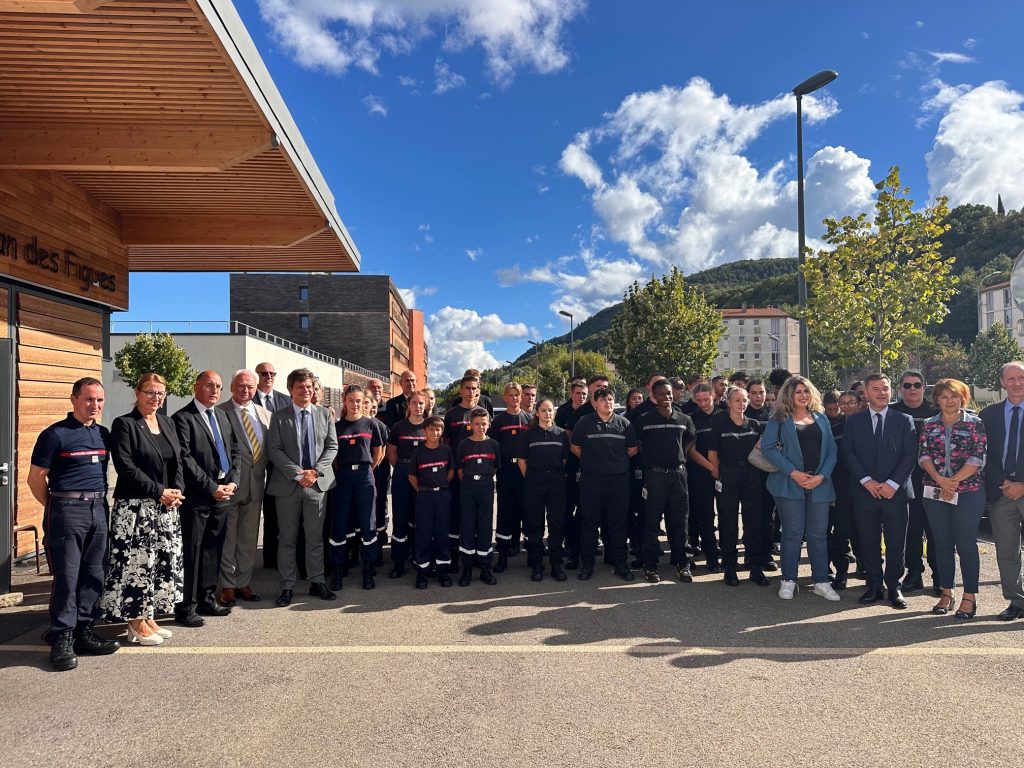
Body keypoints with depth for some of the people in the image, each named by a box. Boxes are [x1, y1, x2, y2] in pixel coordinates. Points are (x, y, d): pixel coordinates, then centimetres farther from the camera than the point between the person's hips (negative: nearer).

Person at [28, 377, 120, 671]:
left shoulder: (104, 434, 11)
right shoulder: (55, 434, -7)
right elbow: (36, 478, -3)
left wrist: (101, 502, 12)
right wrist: (56, 507, 3)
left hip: (98, 510, 6)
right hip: (67, 511, -5)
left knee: (93, 576, 9)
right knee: (66, 576, -2)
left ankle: (83, 631, 19)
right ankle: (61, 638, 7)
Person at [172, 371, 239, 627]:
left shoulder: (222, 416, 15)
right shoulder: (183, 418, -8)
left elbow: (233, 451, 15)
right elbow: (185, 459, -14)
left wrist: (232, 481, 1)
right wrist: (212, 487, -15)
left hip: (222, 494, 7)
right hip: (196, 497, -7)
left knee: (212, 550, 14)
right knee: (191, 552, 0)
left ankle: (207, 599, 25)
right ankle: (186, 607, 10)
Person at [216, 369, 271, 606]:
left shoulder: (265, 415, 10)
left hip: (255, 485, 5)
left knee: (249, 539, 13)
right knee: (227, 539, 6)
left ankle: (244, 584, 25)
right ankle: (227, 586, 17)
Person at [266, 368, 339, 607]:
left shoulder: (324, 414, 7)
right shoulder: (279, 416, 1)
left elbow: (332, 446, 5)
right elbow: (274, 450, -5)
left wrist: (316, 471, -9)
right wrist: (297, 473, -15)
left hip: (318, 483, 2)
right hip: (288, 485, -2)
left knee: (315, 537, 9)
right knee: (287, 538, 6)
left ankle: (317, 582, 19)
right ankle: (287, 586, 15)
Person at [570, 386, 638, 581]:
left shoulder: (624, 424, 8)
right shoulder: (584, 423, 3)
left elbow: (632, 449, 14)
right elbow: (575, 447, 8)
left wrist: (617, 461, 9)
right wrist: (591, 461, 6)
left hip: (619, 479, 2)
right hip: (591, 479, -1)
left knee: (618, 522, 7)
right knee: (589, 522, 4)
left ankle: (620, 563, 17)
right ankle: (587, 564, 14)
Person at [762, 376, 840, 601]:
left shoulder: (821, 418, 13)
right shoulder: (779, 419, 3)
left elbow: (832, 450, 8)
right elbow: (768, 447, -7)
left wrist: (821, 476, -7)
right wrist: (793, 472, -13)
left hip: (819, 484, 3)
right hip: (790, 484, -3)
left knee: (818, 534, 6)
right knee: (793, 533, 1)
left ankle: (821, 581, 15)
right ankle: (788, 581, 11)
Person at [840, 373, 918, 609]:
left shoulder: (904, 420, 6)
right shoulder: (854, 421, 8)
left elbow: (910, 455, -1)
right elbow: (848, 453, 2)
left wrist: (892, 483, -11)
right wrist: (866, 480, -10)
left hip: (895, 491, 0)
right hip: (864, 492, 1)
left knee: (896, 542, 4)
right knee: (869, 541, 5)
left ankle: (894, 586, 16)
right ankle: (874, 586, 16)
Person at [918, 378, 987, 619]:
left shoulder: (975, 423, 1)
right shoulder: (929, 425, 9)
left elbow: (978, 457, -7)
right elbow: (923, 455, 2)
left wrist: (954, 481, -14)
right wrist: (940, 479, -13)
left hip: (968, 492, -3)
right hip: (935, 492, 3)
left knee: (966, 544, -1)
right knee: (942, 543, 8)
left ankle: (969, 597, 9)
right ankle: (946, 594, 18)